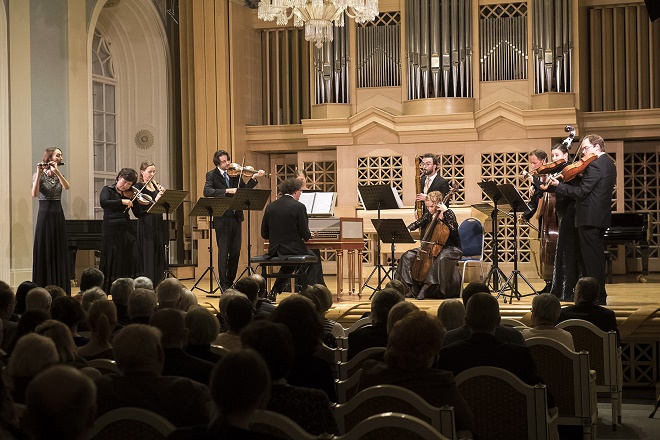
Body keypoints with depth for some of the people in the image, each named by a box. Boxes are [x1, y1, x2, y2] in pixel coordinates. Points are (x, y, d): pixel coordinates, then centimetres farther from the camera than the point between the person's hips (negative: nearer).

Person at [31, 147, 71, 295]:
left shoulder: (59, 175, 11)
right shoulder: (39, 175, -4)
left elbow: (67, 187, -10)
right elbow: (34, 194, -20)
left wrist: (57, 172, -23)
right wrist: (39, 173, -27)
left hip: (58, 215, 5)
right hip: (45, 215, -5)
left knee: (59, 252, 5)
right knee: (44, 251, -4)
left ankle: (60, 288, 9)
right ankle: (43, 288, 0)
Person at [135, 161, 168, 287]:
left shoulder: (155, 186, 13)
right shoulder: (139, 187, -5)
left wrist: (163, 194, -8)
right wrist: (155, 200, -25)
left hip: (158, 225, 6)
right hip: (146, 225, -6)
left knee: (159, 255, 8)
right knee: (148, 256, -5)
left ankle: (158, 285, 14)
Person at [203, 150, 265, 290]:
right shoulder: (211, 175, -2)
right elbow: (207, 192, -18)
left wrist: (254, 178, -8)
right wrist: (227, 191, -26)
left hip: (236, 217, 4)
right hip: (222, 219, -4)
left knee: (235, 252, 9)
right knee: (223, 251, -2)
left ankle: (231, 281, 22)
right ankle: (223, 283, 5)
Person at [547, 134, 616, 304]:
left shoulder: (595, 165, -18)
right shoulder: (609, 164, 15)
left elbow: (581, 192, -21)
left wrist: (558, 186, -15)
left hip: (589, 219, -10)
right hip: (602, 217, 11)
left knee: (590, 258, -6)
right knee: (597, 256, 16)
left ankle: (596, 296, -4)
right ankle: (600, 295, 23)